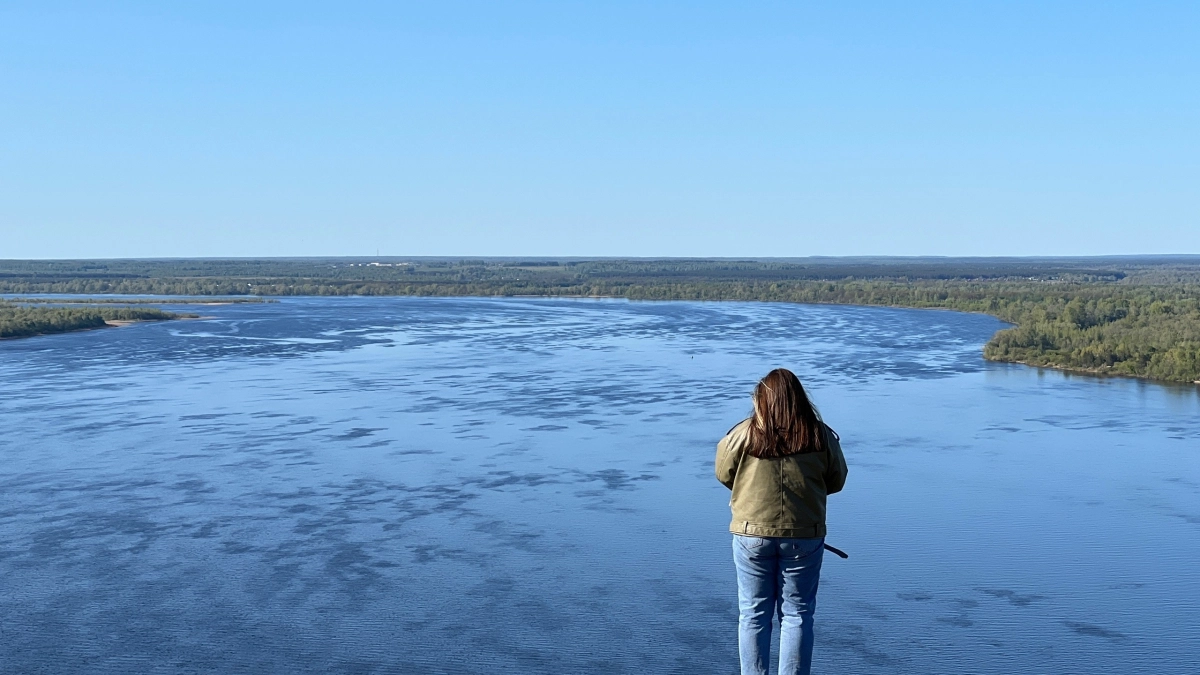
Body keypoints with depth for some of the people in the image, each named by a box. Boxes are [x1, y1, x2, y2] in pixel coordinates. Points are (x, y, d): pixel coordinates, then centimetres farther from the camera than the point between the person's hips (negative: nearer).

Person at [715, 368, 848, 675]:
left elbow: (723, 474, 4)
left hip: (752, 534, -1)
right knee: (797, 615, 12)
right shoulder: (821, 436, -5)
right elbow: (836, 481, 6)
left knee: (753, 614, 12)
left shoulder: (744, 434, -9)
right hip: (804, 537, 1)